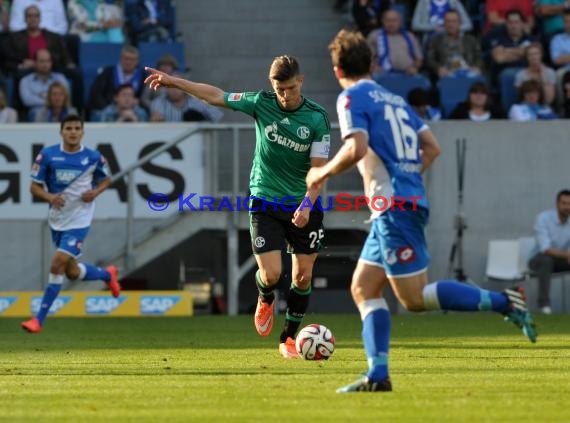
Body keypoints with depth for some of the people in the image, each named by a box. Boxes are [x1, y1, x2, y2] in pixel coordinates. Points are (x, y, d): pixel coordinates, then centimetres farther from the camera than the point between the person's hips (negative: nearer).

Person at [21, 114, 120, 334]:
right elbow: (34, 187, -1)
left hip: (79, 220, -4)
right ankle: (107, 275, 47)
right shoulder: (48, 155, -6)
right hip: (57, 220, 4)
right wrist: (49, 196, -22)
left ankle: (39, 319, -9)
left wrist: (95, 192, -10)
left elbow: (106, 179, 11)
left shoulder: (93, 158, -7)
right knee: (72, 272, 14)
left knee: (58, 264, -16)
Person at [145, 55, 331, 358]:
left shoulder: (317, 118, -10)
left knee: (303, 275, -1)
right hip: (265, 202, 0)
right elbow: (216, 96, 5)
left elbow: (319, 167, -11)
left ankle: (288, 338, 19)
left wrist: (307, 205, -25)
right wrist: (172, 81, 5)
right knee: (271, 274, -11)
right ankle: (265, 300, 27)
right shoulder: (261, 103, -6)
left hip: (303, 207, 0)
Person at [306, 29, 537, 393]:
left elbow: (356, 148, -19)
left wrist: (324, 172, -4)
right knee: (363, 289, 10)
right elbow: (432, 148, 18)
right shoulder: (395, 99, 20)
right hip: (411, 198, 9)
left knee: (415, 298, -8)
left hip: (393, 207, -9)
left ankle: (504, 302, -13)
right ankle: (378, 376, 1)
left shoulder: (352, 97, -4)